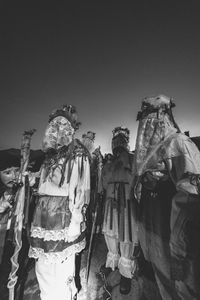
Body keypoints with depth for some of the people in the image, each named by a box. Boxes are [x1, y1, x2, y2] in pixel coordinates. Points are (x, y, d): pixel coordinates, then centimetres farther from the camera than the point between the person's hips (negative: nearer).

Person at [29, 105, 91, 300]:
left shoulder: (77, 154, -11)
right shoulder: (52, 155, 12)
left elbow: (79, 190, -16)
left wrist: (75, 221, -17)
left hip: (63, 216, -7)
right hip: (44, 216, 8)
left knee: (61, 271, 9)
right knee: (42, 268, 22)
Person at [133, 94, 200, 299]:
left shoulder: (177, 143, -16)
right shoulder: (149, 150, 7)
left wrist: (179, 249, -23)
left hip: (167, 228, -7)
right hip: (152, 226, 7)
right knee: (161, 272, 25)